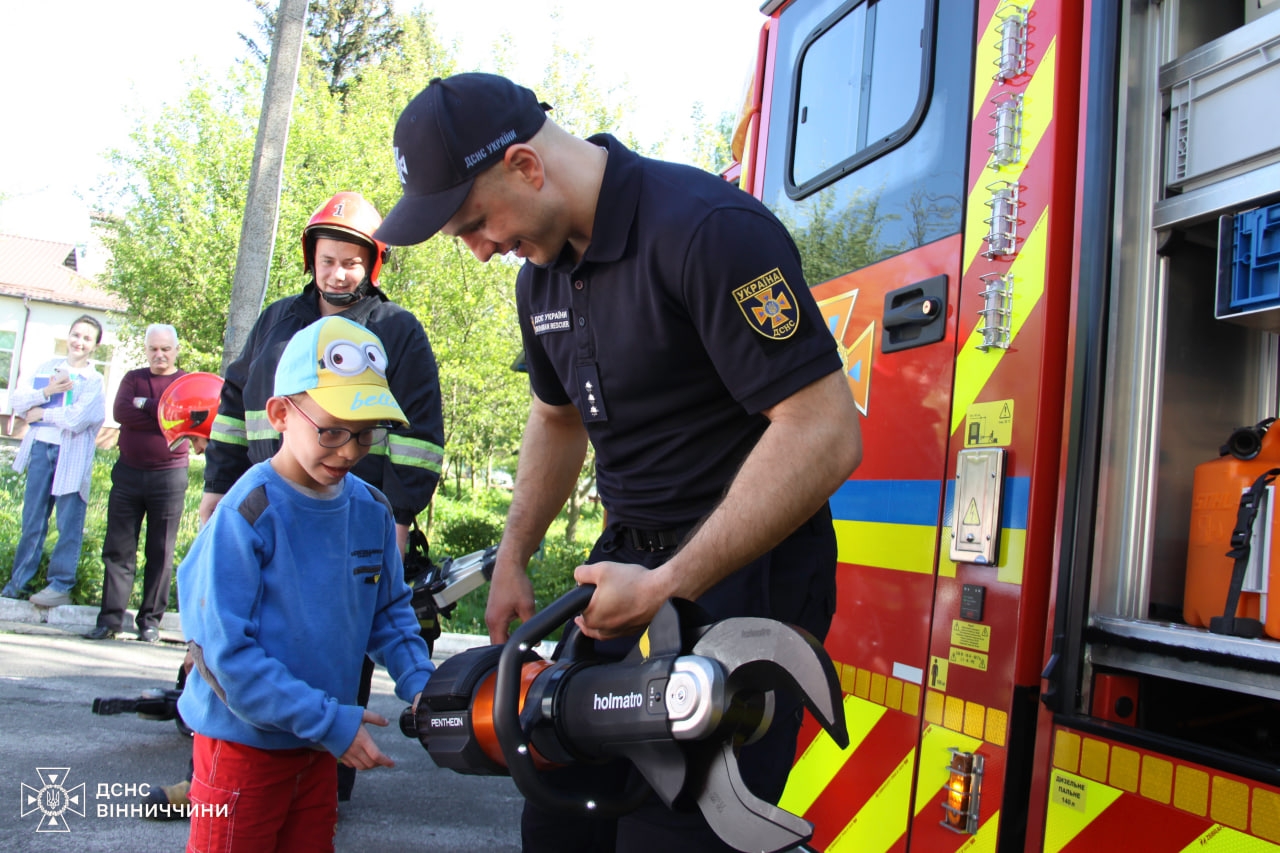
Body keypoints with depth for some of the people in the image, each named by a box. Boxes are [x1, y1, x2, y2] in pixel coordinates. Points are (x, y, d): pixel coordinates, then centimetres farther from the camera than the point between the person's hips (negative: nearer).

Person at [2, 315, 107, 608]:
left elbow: (76, 418, -14)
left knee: (69, 523, -2)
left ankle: (61, 586, 3)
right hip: (40, 449, 4)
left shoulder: (94, 381, 1)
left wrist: (41, 413, -4)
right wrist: (47, 391, -9)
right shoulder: (48, 367, 14)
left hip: (72, 455, -4)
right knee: (32, 520, 10)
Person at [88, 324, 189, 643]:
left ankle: (150, 620, 8)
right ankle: (111, 617, 5)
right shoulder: (133, 378, 14)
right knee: (118, 547, 1)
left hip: (169, 476, -3)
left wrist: (144, 405, -6)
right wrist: (162, 415, -10)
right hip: (128, 473, 3)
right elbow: (120, 411, -5)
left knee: (160, 552, 1)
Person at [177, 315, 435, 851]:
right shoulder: (247, 514, -21)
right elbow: (225, 651, -22)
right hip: (243, 747, -6)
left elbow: (389, 610, 11)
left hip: (321, 750, 6)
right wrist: (330, 722, -22)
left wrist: (420, 684, -5)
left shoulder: (372, 511, -2)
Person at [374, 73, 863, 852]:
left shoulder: (709, 230, -21)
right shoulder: (544, 273, 7)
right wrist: (512, 563, 22)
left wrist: (671, 586, -23)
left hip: (746, 570, -8)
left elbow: (826, 435, -26)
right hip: (631, 557, 8)